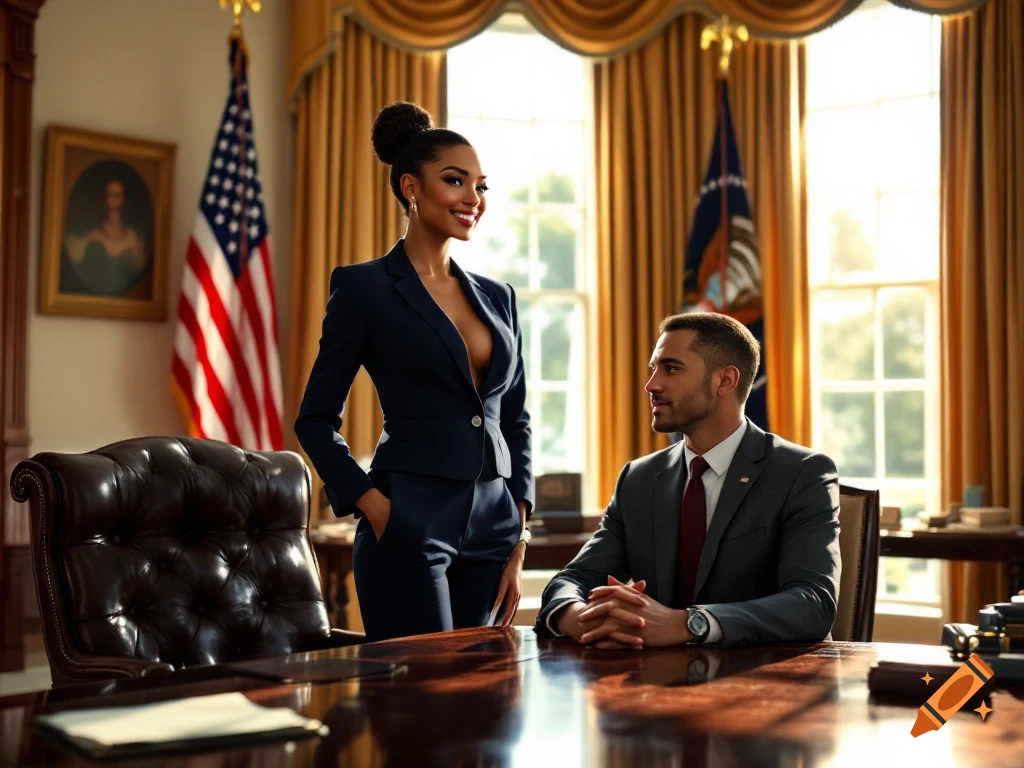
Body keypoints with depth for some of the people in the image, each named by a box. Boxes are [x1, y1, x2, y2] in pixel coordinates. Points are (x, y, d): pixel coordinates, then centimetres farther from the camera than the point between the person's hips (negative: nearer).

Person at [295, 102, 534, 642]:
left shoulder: (497, 297, 12)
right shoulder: (364, 288, -3)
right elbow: (315, 419, -1)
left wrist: (519, 538, 9)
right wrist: (373, 504, -12)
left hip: (491, 529, 6)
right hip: (408, 528, -6)